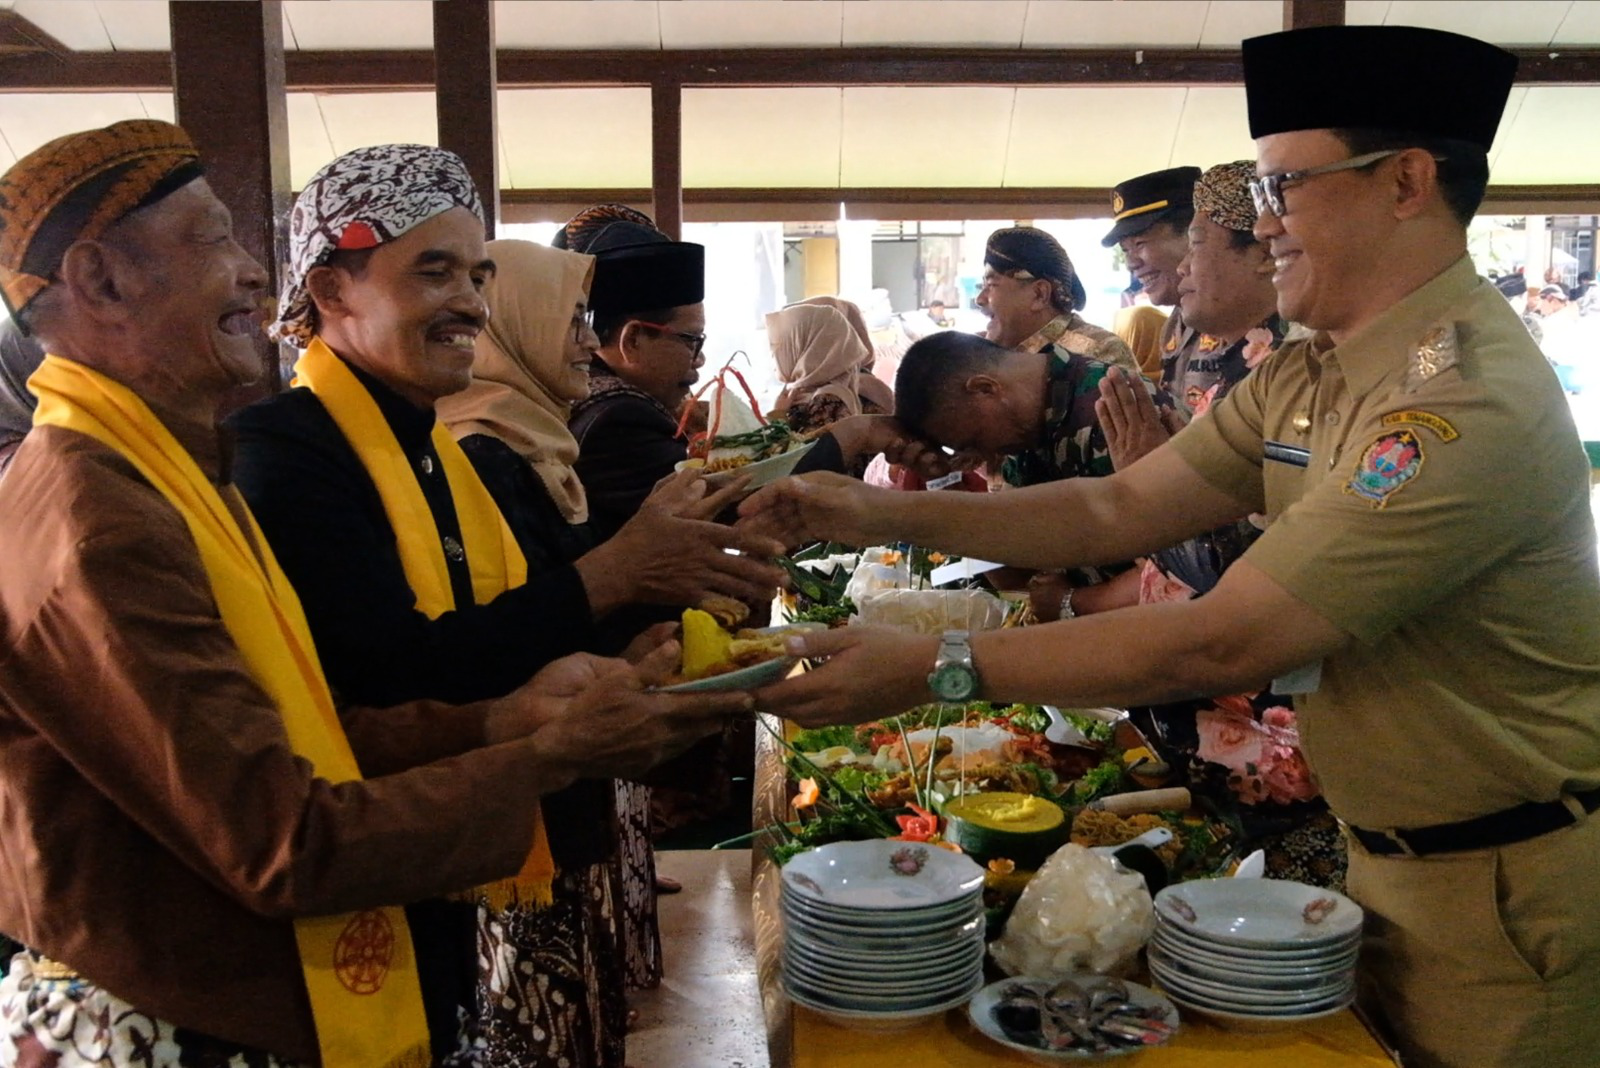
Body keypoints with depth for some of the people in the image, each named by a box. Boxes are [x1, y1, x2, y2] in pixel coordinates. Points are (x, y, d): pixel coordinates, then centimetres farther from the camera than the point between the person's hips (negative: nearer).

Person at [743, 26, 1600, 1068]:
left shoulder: (1472, 399, -28)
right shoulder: (1301, 379, 2)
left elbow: (1221, 643, -31)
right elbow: (1116, 510, 0)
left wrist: (935, 668, -28)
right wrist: (888, 514, -10)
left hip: (1510, 882, -7)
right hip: (1391, 855, 8)